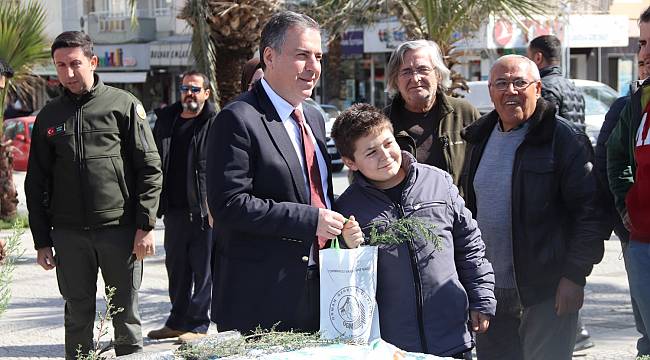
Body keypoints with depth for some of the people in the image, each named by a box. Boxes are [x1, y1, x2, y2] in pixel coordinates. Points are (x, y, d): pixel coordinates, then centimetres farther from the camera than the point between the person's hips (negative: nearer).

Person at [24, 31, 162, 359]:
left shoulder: (123, 105, 1)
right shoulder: (49, 117, 10)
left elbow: (150, 168, -1)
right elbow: (36, 182, 12)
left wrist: (145, 225, -8)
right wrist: (42, 240, 6)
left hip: (119, 230, -3)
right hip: (69, 234, 3)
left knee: (126, 315, 4)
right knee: (78, 317, 8)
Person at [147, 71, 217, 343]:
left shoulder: (215, 124, -6)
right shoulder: (166, 121, 12)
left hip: (204, 210, -6)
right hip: (174, 209, 6)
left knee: (203, 270, 0)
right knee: (176, 268, 15)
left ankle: (198, 324, 7)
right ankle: (177, 321, 26)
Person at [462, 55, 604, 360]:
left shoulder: (563, 138, -8)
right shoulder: (480, 139, 12)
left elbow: (588, 210, -12)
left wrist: (575, 275, -16)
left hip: (545, 291, -6)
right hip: (489, 291, 6)